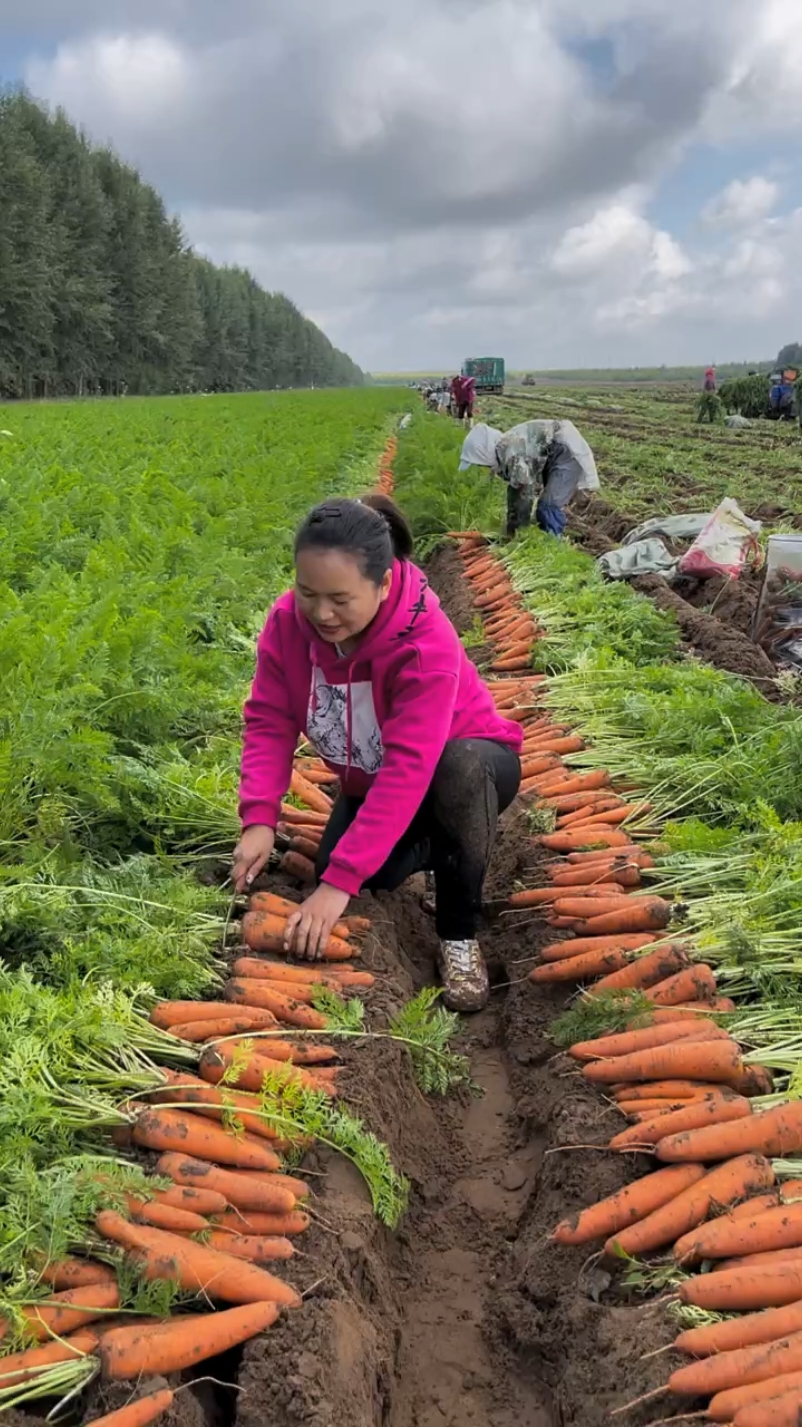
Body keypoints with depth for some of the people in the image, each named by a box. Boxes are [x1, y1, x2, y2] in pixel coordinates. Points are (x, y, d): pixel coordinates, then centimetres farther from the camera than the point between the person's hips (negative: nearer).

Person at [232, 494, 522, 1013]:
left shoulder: (426, 643, -36)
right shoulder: (289, 621, -21)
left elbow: (408, 769, -42)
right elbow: (269, 722, -18)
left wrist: (340, 882, -45)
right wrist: (260, 818, -34)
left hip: (467, 771, -5)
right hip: (369, 780, 5)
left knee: (461, 765, -40)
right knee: (338, 868, -18)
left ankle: (459, 935, -18)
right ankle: (439, 846, 16)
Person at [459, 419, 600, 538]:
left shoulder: (513, 454, -28)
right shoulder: (503, 451, 3)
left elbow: (526, 492, -24)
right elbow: (514, 489, 13)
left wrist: (521, 530, -14)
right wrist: (510, 527, 14)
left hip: (568, 450, -11)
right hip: (552, 455, 11)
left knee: (550, 506, -17)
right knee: (544, 505, 16)